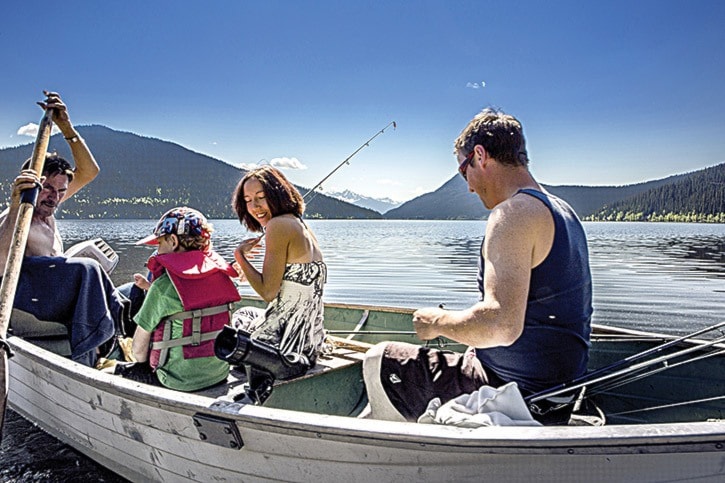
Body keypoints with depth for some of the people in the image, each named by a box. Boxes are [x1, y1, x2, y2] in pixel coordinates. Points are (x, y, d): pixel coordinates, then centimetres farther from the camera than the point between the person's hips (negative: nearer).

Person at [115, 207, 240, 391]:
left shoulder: (164, 284, -17)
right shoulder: (219, 274, 0)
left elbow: (139, 348, -9)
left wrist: (142, 363, 12)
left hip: (181, 380, -7)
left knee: (115, 370, 15)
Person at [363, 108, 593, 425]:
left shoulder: (513, 212, -21)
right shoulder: (562, 211, 10)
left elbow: (502, 325, -32)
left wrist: (439, 322, -14)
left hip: (520, 395, -10)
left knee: (380, 361, -1)